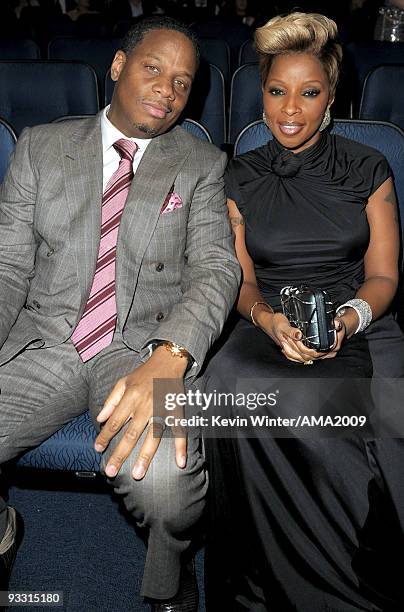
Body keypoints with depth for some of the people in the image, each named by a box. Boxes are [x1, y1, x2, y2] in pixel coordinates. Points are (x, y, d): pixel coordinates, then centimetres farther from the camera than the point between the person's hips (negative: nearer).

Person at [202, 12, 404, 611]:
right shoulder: (239, 178, 12)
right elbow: (240, 280, 7)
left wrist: (348, 318, -16)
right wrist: (270, 320, -15)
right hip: (270, 330, 2)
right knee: (233, 384, -34)